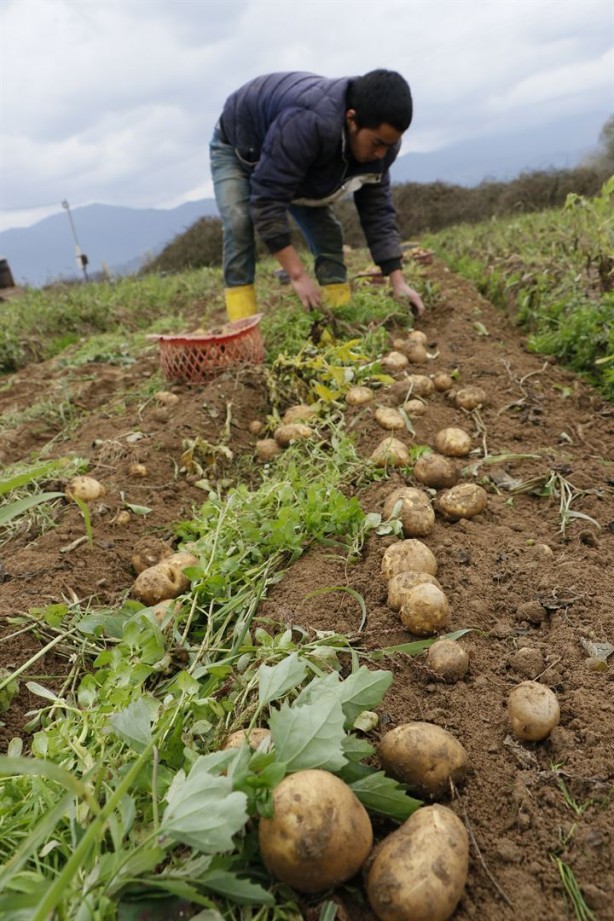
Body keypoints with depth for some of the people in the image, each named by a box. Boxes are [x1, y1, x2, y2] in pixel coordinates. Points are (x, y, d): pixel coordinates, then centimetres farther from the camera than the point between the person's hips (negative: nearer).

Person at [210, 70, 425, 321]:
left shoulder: (379, 137, -22)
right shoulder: (306, 124, -46)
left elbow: (378, 210, -17)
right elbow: (267, 201, -44)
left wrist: (398, 281, -25)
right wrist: (298, 275, -42)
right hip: (236, 148, -5)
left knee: (327, 231, -7)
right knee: (239, 226, -27)